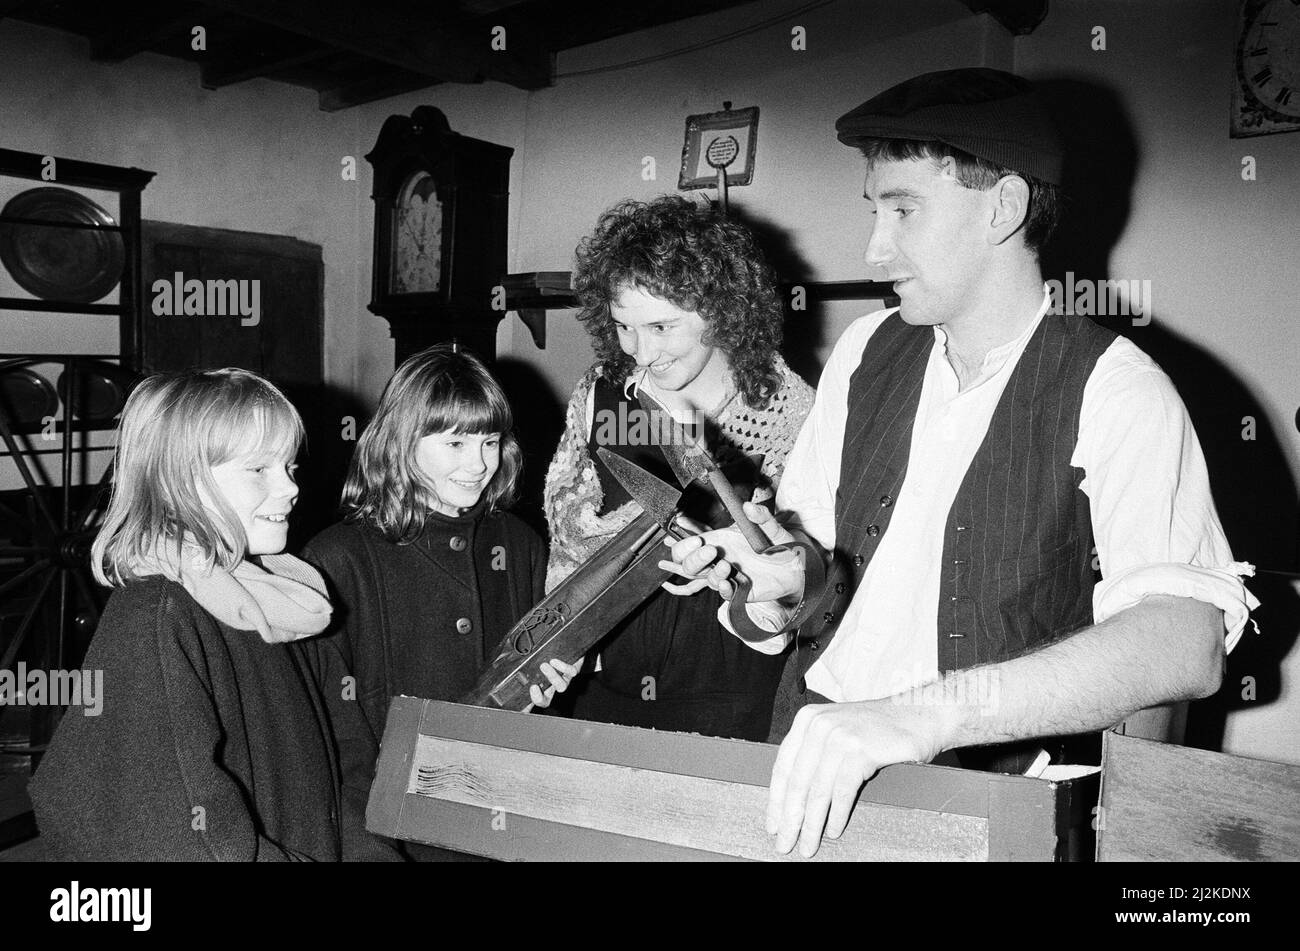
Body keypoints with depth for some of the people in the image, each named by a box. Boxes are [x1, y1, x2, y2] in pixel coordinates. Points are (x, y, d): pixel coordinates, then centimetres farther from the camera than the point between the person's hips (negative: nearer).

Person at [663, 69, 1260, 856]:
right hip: (810, 764, 3)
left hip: (981, 793, -3)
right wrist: (786, 588, -14)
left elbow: (1187, 644, -22)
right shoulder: (867, 352, 4)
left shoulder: (1115, 391, -10)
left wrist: (922, 714, -33)